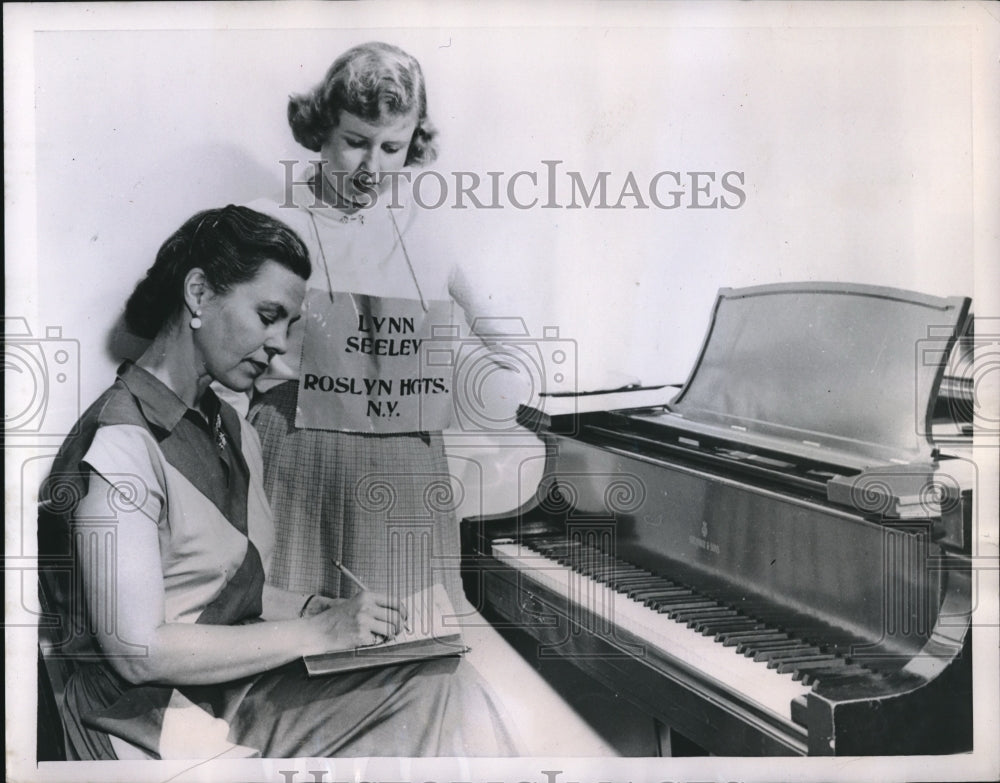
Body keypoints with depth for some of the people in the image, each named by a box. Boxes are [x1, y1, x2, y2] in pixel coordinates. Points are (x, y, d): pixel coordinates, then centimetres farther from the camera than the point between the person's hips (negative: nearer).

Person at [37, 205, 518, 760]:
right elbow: (137, 651, -21)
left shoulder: (233, 432, 12)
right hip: (158, 729, -8)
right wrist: (317, 633, -19)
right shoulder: (119, 442, -17)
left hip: (237, 685, 8)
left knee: (444, 682, -9)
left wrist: (319, 608, -4)